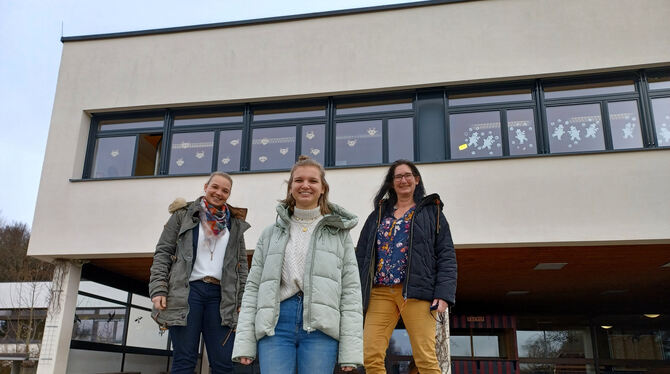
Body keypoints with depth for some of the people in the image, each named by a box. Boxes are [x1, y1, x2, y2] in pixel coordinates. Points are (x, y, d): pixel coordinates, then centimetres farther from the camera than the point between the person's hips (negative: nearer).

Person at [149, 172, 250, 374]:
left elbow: (242, 265, 15)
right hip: (187, 291, -2)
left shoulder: (235, 224, 18)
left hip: (220, 295, 3)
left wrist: (243, 301, 6)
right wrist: (158, 289, -8)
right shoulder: (183, 215, 10)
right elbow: (163, 252, 4)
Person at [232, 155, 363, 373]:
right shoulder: (271, 233, 15)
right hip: (275, 323, 2)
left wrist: (350, 350, -4)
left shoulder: (339, 232, 10)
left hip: (320, 326, -1)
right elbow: (253, 288, 12)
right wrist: (244, 343, 2)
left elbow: (350, 290, 3)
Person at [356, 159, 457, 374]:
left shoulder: (432, 211, 14)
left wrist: (443, 294, -9)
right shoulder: (378, 215, 23)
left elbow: (446, 257, 5)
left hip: (416, 292, -3)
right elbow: (361, 257, 19)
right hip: (379, 292, 3)